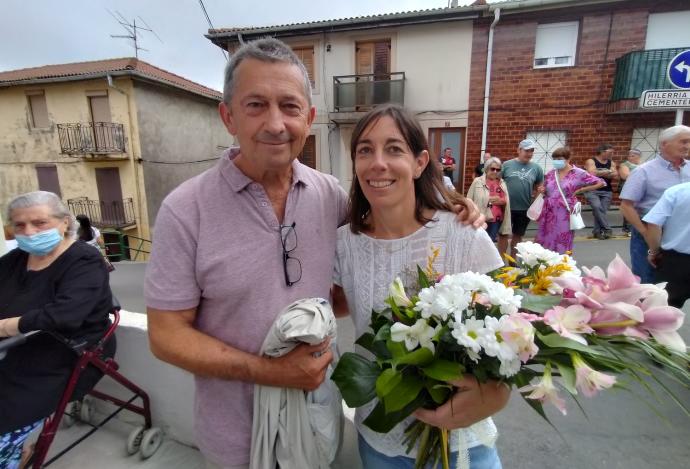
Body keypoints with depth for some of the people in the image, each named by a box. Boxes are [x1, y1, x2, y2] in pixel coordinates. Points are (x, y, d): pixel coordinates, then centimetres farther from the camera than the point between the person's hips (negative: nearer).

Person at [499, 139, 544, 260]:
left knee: (518, 235, 15)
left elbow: (539, 186, 10)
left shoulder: (536, 168, 4)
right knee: (504, 234, 5)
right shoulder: (507, 165, -2)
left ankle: (512, 259, 30)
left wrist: (540, 189, -13)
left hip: (525, 208, 3)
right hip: (507, 207, -2)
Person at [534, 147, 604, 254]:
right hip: (549, 213, 4)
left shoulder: (578, 173, -4)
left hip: (565, 214, -4)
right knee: (545, 243, 6)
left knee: (562, 246, 4)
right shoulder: (550, 173, 8)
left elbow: (601, 183, 0)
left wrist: (580, 190, -3)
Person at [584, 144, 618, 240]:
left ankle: (597, 231, 8)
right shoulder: (590, 161, -1)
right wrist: (608, 172, -5)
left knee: (603, 210, -1)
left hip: (607, 191, 4)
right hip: (592, 190, -4)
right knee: (597, 207, -23)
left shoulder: (612, 163, 13)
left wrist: (599, 173, -10)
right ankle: (607, 228, -15)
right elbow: (592, 173, -16)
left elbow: (615, 175, 1)